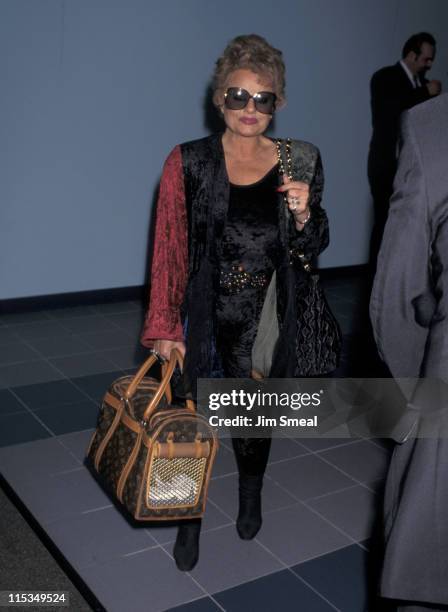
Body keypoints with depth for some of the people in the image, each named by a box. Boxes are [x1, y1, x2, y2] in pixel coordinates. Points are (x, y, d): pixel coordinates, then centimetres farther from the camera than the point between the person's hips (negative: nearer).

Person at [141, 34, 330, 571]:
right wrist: (165, 328, -11)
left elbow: (313, 249, 7)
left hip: (269, 319, 2)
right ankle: (189, 520, 32)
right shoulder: (188, 163, -7)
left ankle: (250, 497, 47)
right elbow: (168, 251, -6)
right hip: (205, 315, -1)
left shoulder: (301, 162, -1)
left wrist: (303, 213, -15)